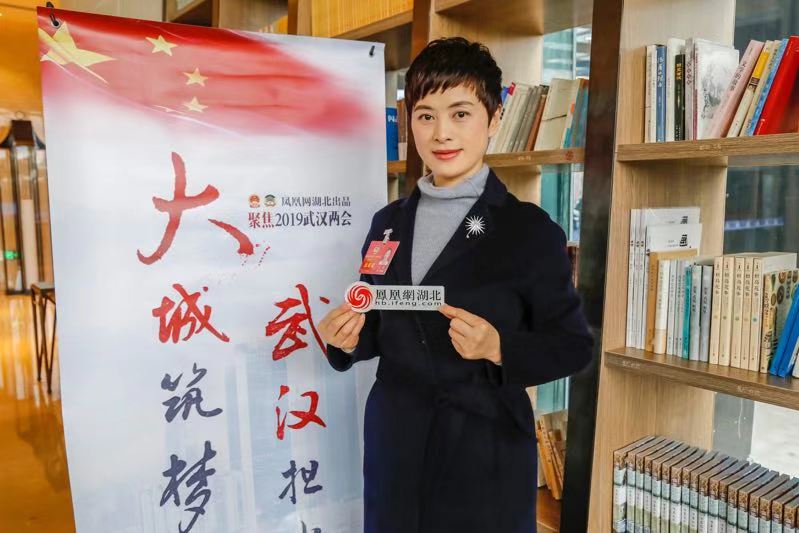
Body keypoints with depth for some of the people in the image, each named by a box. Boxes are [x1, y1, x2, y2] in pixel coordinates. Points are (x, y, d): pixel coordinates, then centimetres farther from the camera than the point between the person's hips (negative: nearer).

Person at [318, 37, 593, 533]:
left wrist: (498, 348, -22)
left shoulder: (530, 230, -10)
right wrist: (349, 339, -9)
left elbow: (574, 346, -7)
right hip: (393, 445, 5)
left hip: (485, 456, -4)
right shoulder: (388, 222, 4)